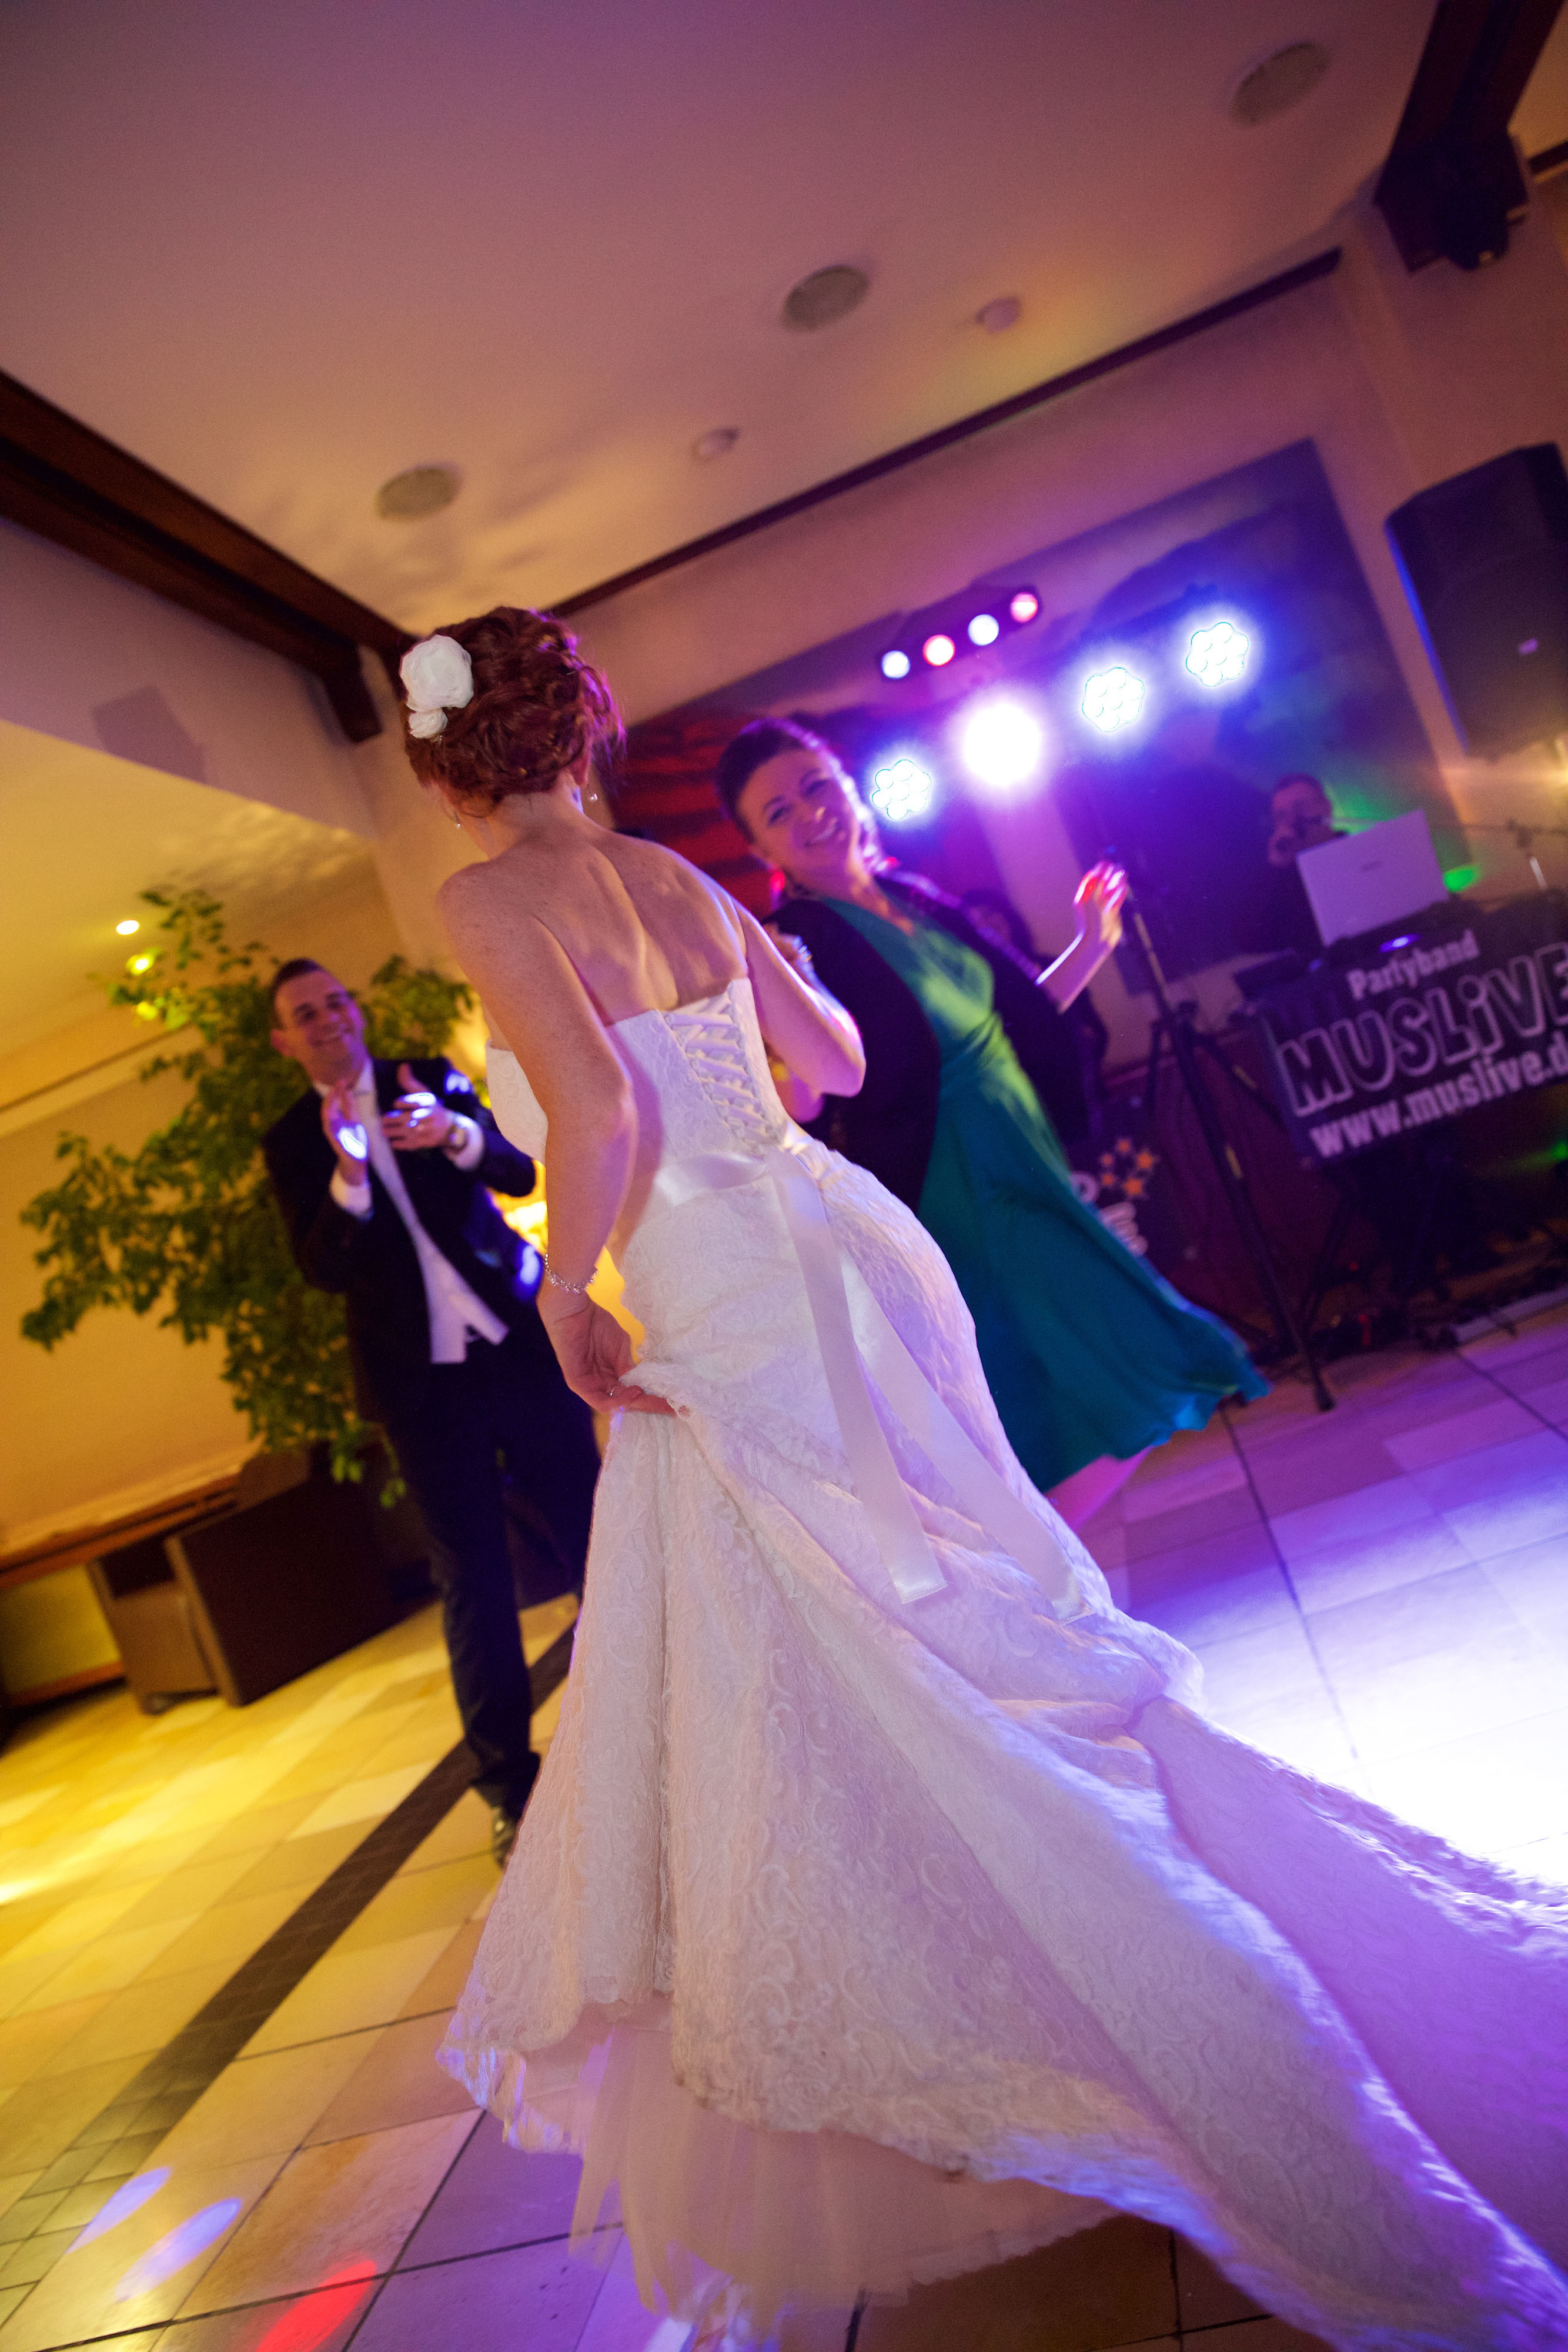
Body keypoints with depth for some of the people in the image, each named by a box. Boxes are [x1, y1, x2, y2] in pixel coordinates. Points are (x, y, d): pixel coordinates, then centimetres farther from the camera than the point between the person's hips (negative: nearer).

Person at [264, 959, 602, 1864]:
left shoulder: (431, 1080, 6)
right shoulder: (292, 1143, 6)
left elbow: (518, 1173, -5)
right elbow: (322, 1268, -5)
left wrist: (455, 1131, -26)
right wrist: (348, 1176, -23)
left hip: (520, 1343, 1)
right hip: (425, 1380, 0)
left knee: (592, 1533, 5)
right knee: (472, 1577, 5)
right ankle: (512, 1786, 17)